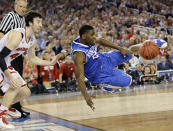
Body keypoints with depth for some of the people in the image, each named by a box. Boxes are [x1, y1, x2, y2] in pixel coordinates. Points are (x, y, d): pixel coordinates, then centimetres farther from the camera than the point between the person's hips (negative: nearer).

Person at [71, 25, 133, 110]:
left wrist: (120, 49, 4)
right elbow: (79, 77, -42)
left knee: (127, 55, 14)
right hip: (99, 76, -7)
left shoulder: (88, 40, -14)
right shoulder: (79, 54, -38)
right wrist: (86, 96, -54)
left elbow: (100, 41, 7)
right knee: (127, 81, -10)